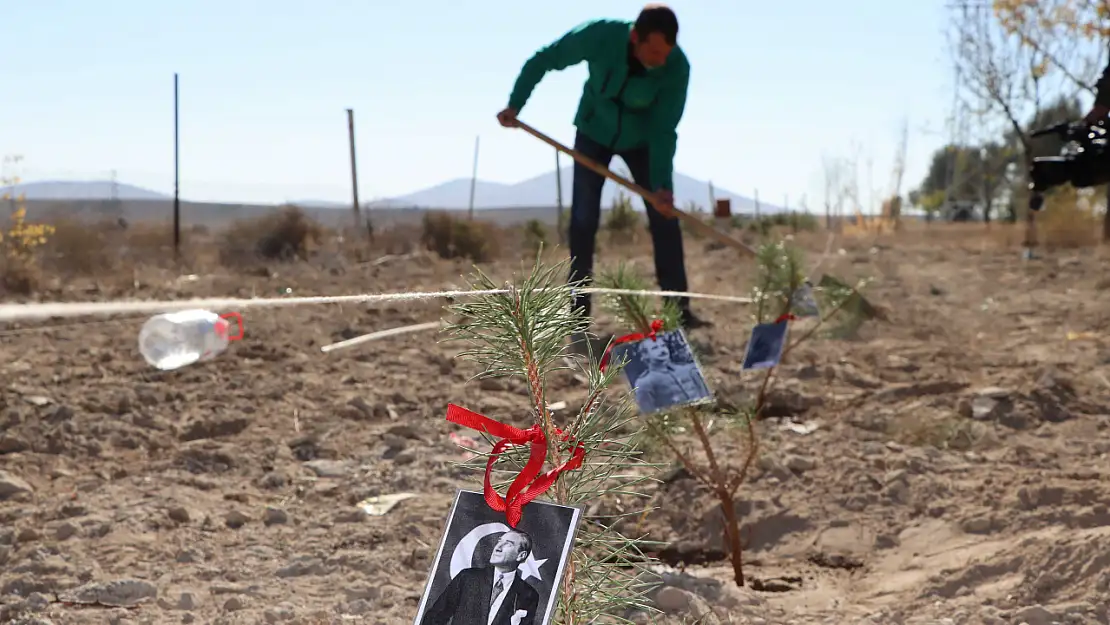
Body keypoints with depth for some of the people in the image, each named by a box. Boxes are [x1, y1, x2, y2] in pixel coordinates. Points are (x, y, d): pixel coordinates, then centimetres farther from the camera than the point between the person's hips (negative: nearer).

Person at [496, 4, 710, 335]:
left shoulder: (677, 67, -31)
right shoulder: (600, 36, -33)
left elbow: (663, 131, -26)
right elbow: (543, 60, -17)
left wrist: (661, 184, -35)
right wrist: (515, 105, -17)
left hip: (641, 138, 0)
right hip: (594, 131, 0)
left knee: (664, 216, -8)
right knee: (583, 219, -5)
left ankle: (679, 308, -2)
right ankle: (579, 310, 4)